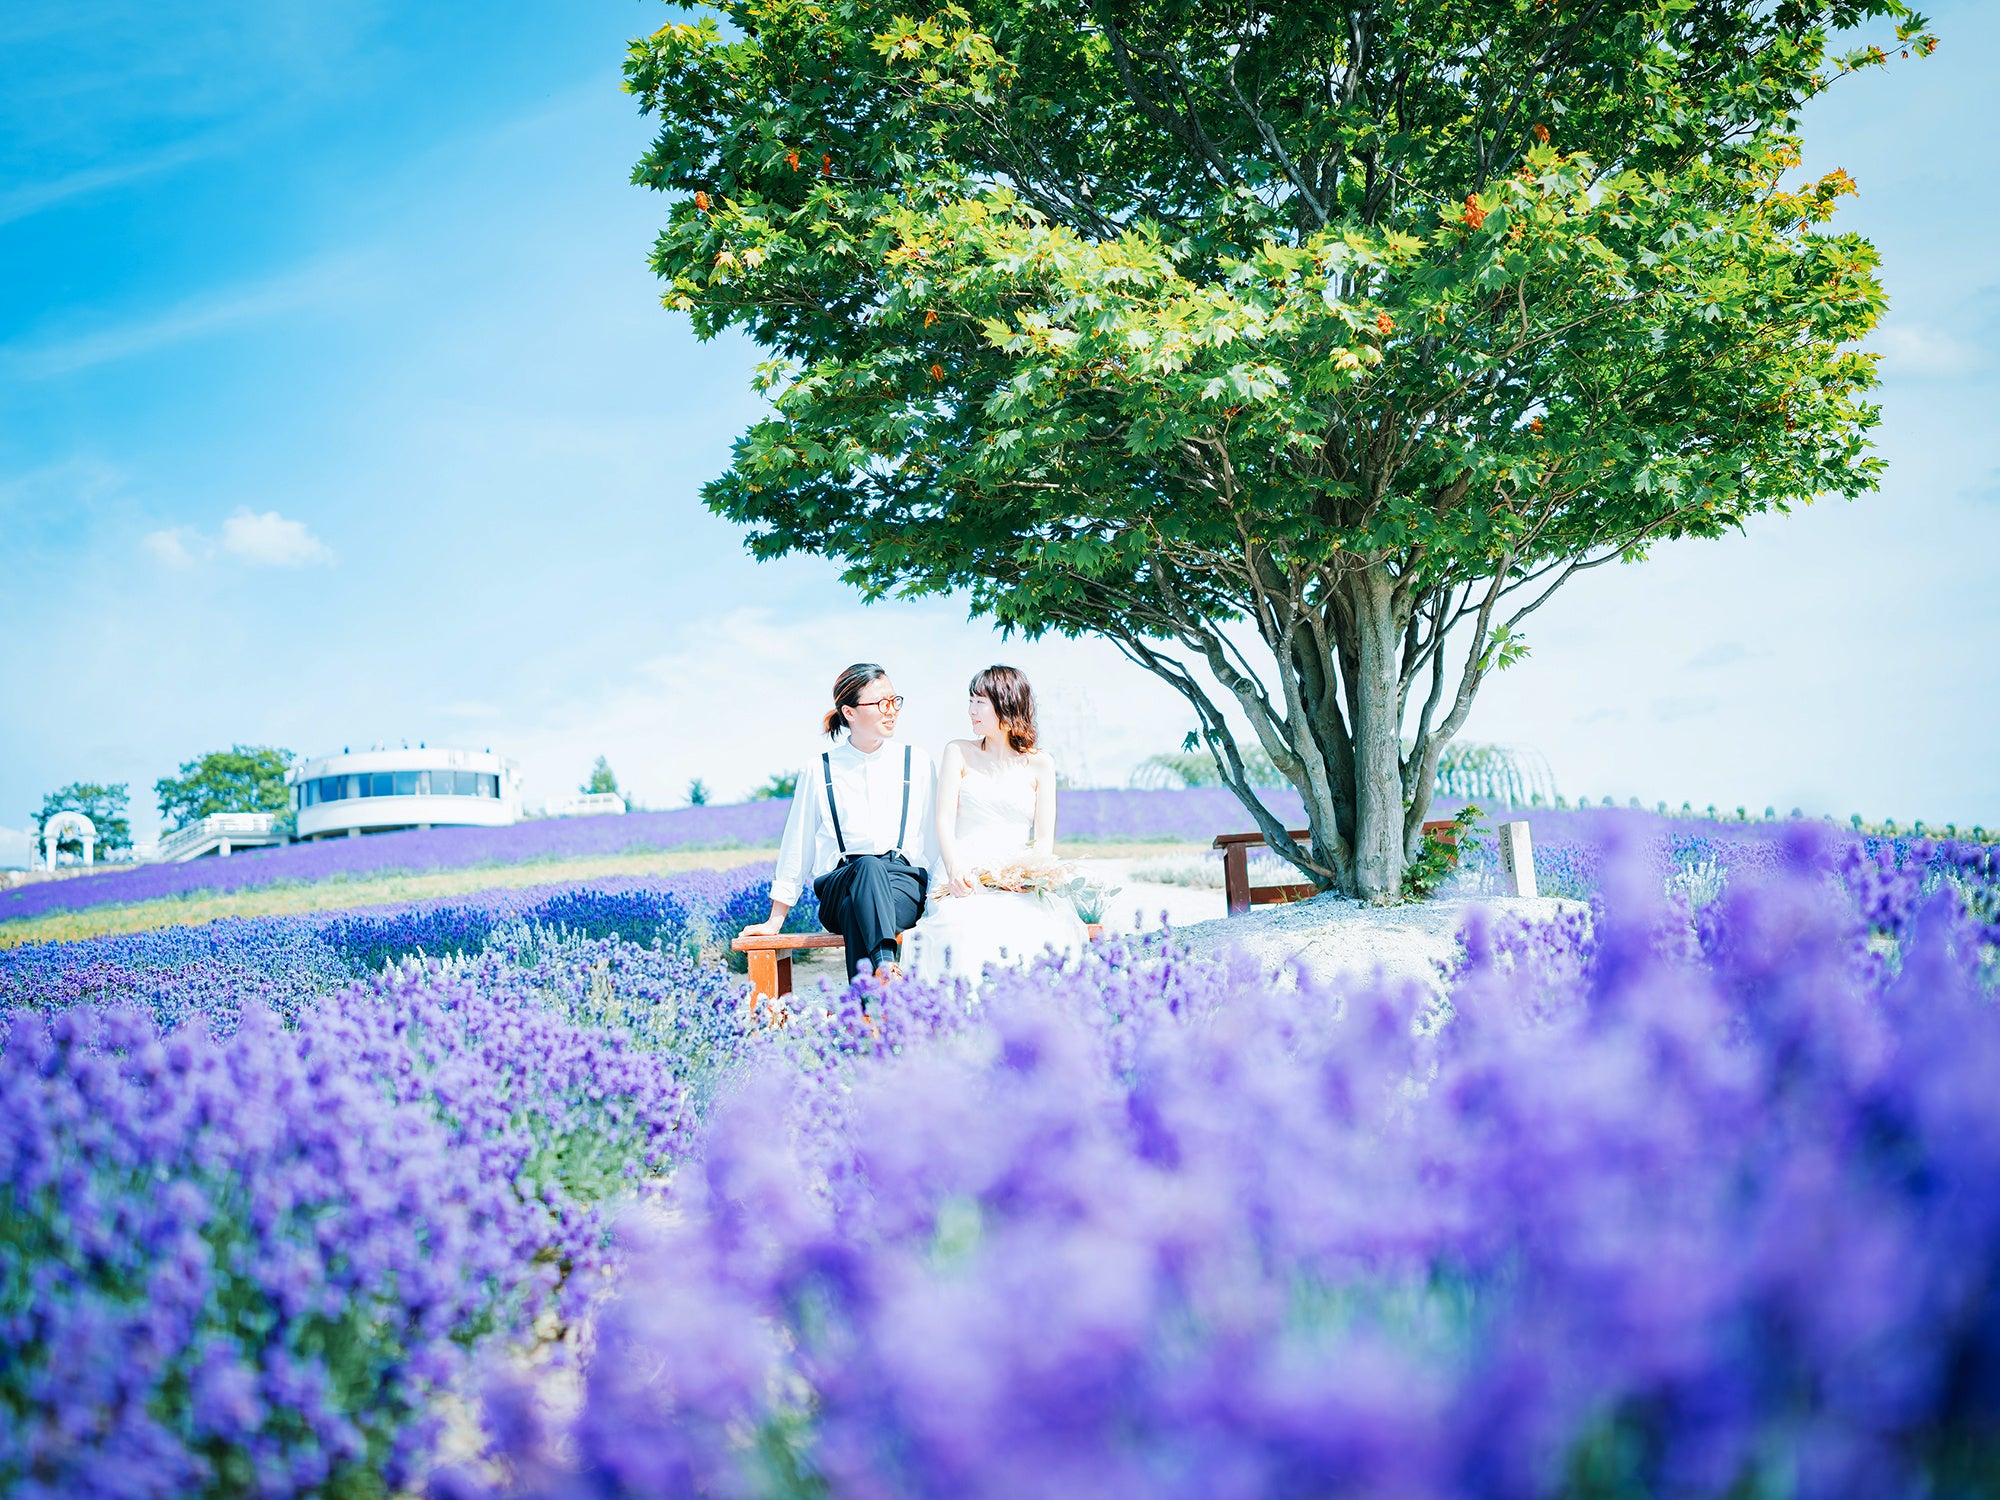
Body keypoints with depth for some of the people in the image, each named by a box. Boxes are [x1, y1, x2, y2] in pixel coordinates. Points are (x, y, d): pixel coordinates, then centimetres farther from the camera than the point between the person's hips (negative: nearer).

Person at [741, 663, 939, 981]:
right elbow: (797, 847, 15)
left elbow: (936, 839, 12)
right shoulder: (819, 770, 11)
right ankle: (885, 965, -59)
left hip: (905, 884, 1)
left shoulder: (917, 762, 13)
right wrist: (774, 920, 15)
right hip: (839, 883, -1)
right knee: (868, 866, -38)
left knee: (857, 912, -36)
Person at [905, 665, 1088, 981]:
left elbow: (1044, 837, 6)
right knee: (968, 932, -36)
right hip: (967, 877, 0)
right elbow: (945, 820, 2)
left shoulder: (1039, 763, 13)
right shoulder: (958, 753, 13)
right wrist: (953, 868, -17)